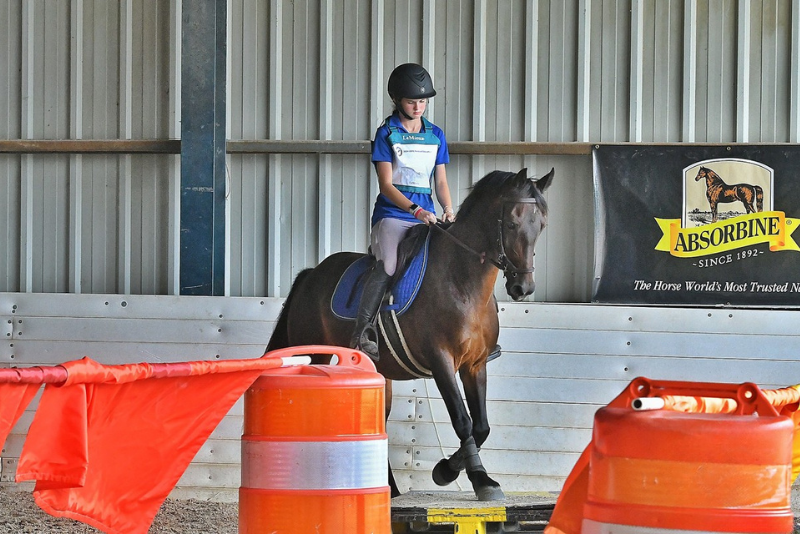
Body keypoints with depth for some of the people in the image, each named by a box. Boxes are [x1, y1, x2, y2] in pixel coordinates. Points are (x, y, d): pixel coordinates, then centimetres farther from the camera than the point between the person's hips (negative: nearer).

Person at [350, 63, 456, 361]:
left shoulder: (436, 135, 14)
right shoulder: (387, 133, 0)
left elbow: (440, 182, 16)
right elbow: (386, 184, -7)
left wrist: (448, 210, -4)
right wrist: (415, 210, -20)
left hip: (427, 215, 5)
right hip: (392, 213, -5)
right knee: (387, 266, -26)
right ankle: (362, 333, -23)